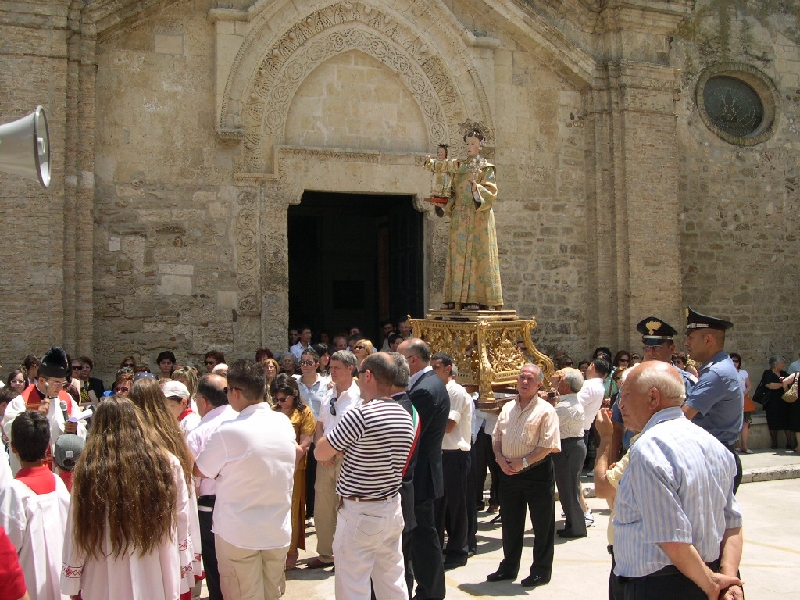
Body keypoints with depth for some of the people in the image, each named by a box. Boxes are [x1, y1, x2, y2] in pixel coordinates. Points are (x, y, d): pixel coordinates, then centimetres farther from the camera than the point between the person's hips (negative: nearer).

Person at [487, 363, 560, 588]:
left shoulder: (545, 410, -8)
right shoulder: (507, 408, 11)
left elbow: (548, 445, -15)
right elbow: (496, 438, 14)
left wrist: (523, 462, -18)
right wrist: (501, 460, -4)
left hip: (537, 472, -6)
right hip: (509, 473, 6)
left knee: (542, 525, 4)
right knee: (510, 523, 15)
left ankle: (541, 571, 17)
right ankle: (509, 567, 28)